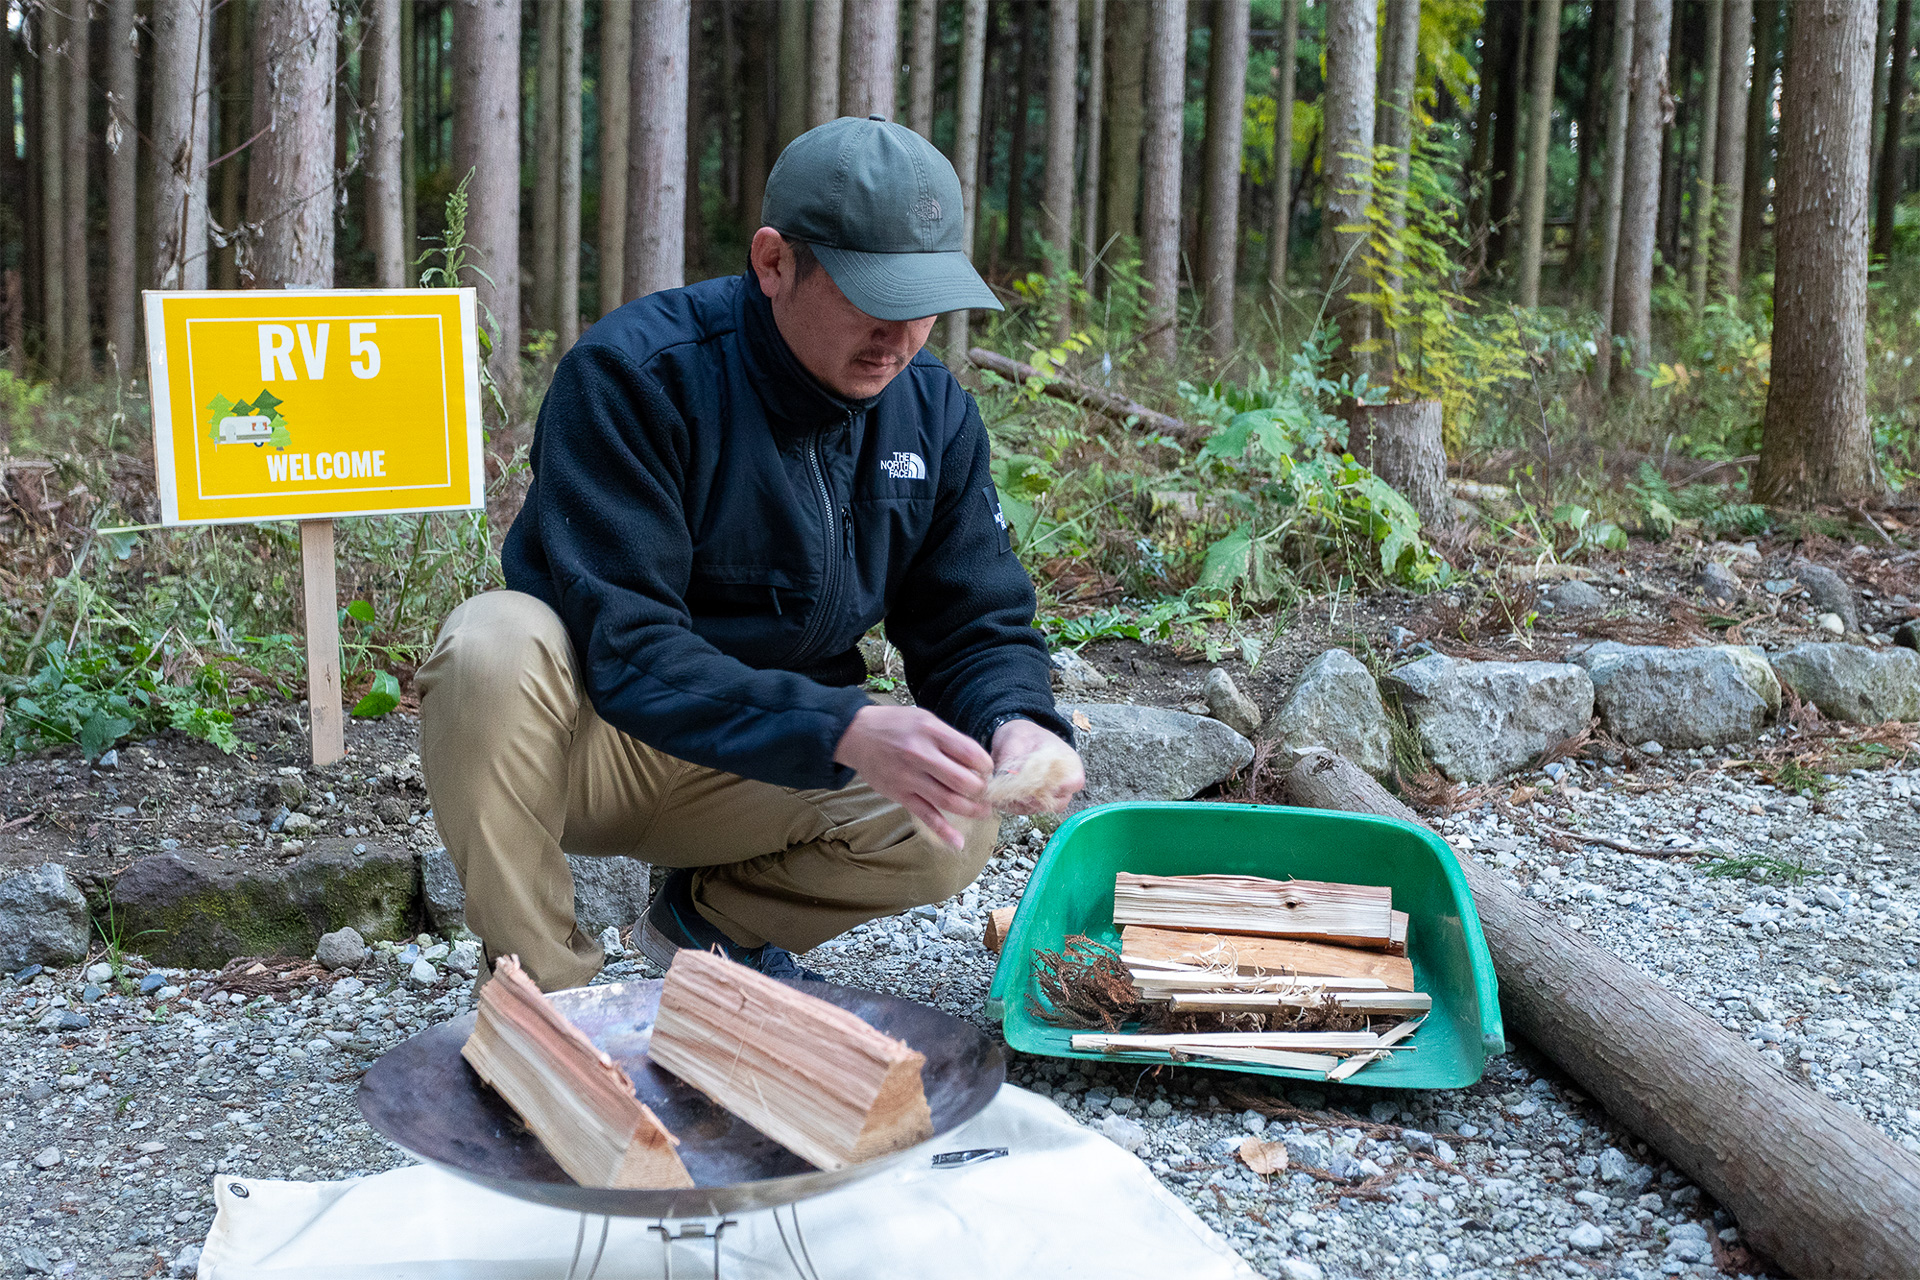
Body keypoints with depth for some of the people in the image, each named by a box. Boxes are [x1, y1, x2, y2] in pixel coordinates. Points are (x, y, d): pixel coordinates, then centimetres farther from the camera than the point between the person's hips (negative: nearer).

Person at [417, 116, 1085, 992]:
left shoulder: (934, 413, -4)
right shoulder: (630, 375, -23)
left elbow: (977, 625, 0)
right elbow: (622, 647, -31)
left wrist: (1016, 721, -25)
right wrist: (841, 731, -43)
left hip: (761, 777, 4)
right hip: (589, 744, -4)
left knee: (953, 830, -21)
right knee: (498, 642, -35)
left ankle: (708, 918, 9)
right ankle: (546, 985, -15)